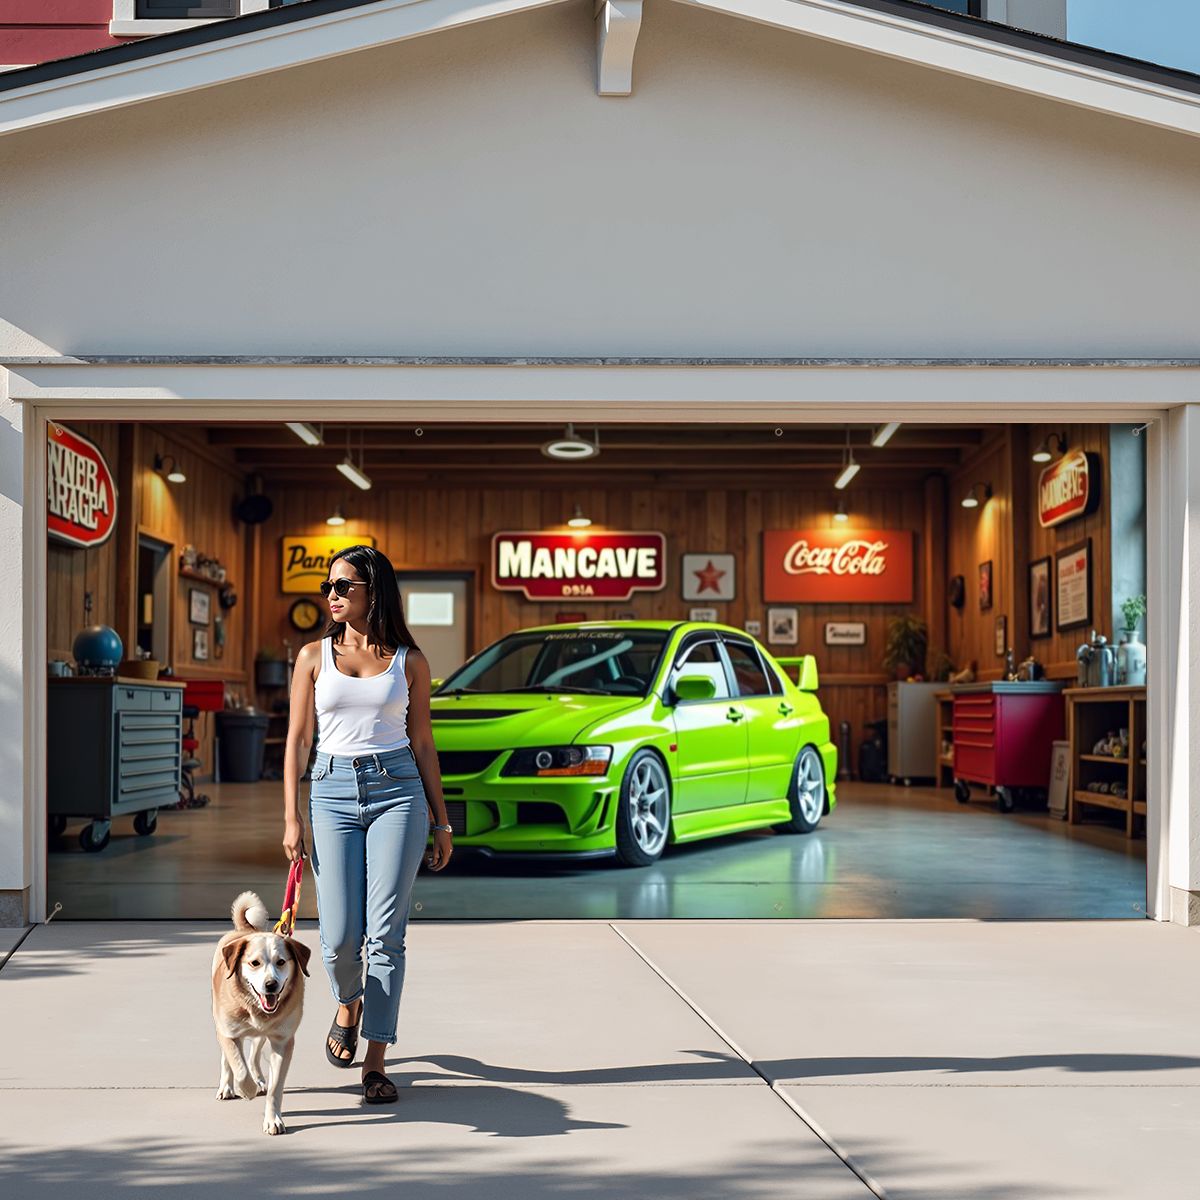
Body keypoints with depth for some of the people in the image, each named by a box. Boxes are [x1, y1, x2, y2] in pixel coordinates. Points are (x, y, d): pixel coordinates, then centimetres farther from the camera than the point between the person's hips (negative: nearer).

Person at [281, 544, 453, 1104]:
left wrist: (441, 820, 9)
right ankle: (348, 1005, 32)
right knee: (339, 937, -2)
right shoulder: (314, 656, 7)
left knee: (386, 933, -6)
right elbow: (297, 740, 7)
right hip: (333, 790, 1)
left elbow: (422, 742, 10)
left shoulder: (408, 661, 6)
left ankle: (375, 1061, 1)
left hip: (397, 789, -1)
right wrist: (291, 818, 0)